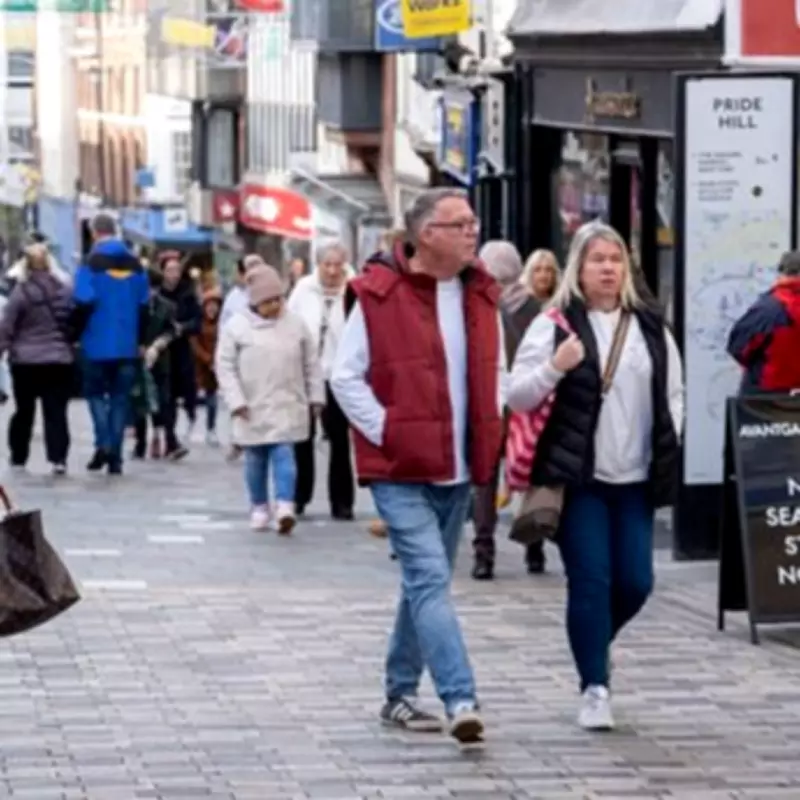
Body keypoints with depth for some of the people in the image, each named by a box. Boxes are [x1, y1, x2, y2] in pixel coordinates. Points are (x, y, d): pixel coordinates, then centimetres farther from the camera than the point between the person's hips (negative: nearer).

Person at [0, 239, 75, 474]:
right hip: (60, 360, 2)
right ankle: (58, 458, -9)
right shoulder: (65, 290, 1)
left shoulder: (21, 292, -11)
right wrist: (67, 344, 19)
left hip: (26, 361, -2)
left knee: (24, 411, 12)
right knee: (56, 411, 2)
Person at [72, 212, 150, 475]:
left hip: (98, 344, -4)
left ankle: (103, 443, -9)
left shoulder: (92, 263, -10)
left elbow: (83, 303, -15)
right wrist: (140, 340, 18)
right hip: (127, 345, 4)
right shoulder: (134, 264, 6)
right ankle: (115, 457, 7)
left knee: (95, 392, 11)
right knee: (120, 397, 9)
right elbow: (144, 305, 10)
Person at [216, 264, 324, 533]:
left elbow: (311, 364, 10)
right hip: (253, 408, 0)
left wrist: (316, 397, 10)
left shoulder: (295, 324, 3)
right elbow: (225, 366, -3)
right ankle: (259, 507, 21)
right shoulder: (236, 327, -3)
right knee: (256, 460, 9)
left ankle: (284, 506, -20)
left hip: (287, 407, 0)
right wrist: (236, 400, -10)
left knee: (284, 455, -11)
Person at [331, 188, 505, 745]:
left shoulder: (482, 296, 9)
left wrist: (491, 426, 9)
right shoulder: (379, 295, -10)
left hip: (457, 471, 7)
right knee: (430, 580, -15)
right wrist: (385, 432, -13)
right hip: (400, 471, -7)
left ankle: (400, 694, 26)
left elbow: (495, 371, 22)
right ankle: (460, 700, -23)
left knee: (424, 583, 15)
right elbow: (346, 376, -7)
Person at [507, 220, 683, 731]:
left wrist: (667, 450, 5)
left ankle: (594, 644, 32)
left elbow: (674, 396, 18)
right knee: (590, 580, -7)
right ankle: (595, 687, 0)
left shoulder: (650, 327, 10)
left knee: (635, 582, 2)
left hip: (635, 479, 4)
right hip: (578, 478, -4)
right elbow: (518, 397, -4)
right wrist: (555, 368, -21)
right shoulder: (555, 325, -2)